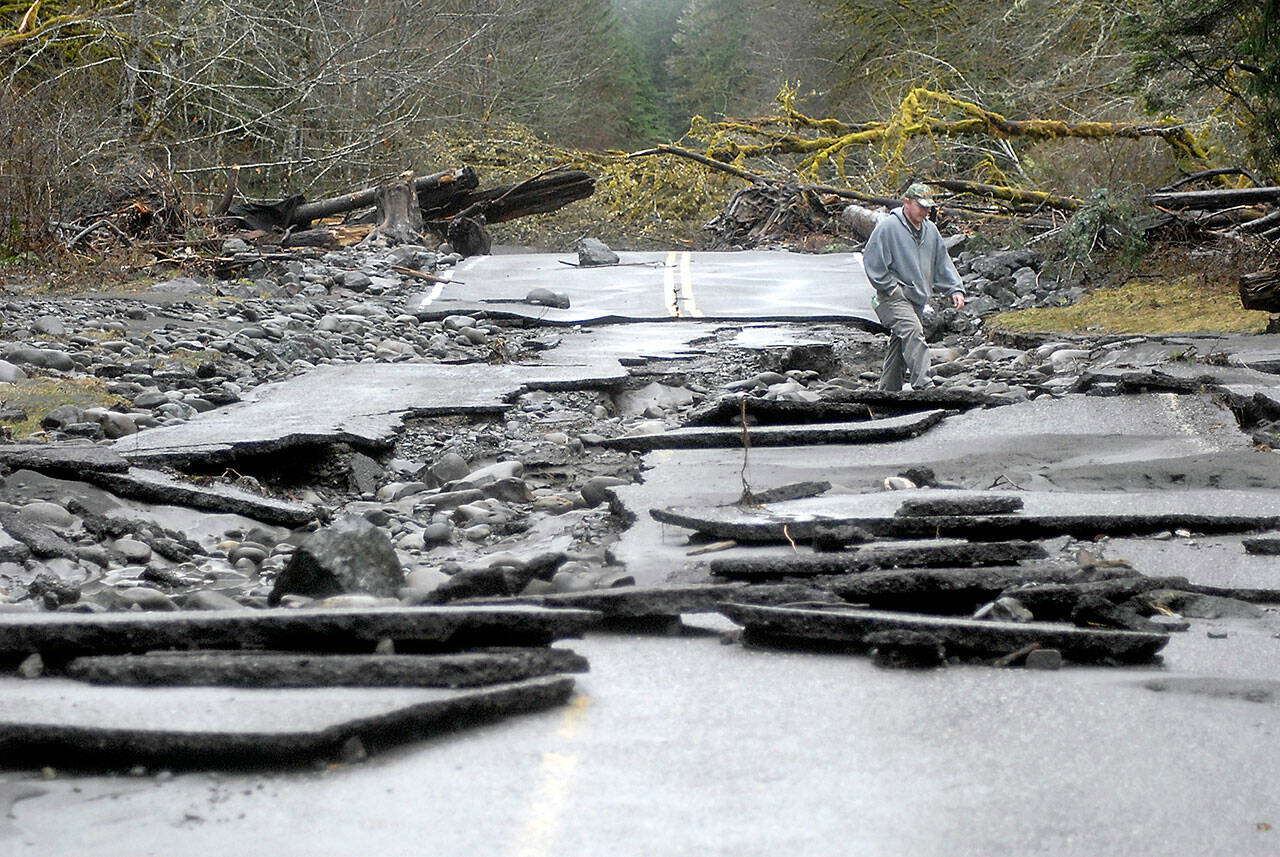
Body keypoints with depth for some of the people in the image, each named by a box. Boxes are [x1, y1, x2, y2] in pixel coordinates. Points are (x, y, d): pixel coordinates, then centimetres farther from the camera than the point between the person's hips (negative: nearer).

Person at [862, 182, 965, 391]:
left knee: (899, 346, 10)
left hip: (917, 300, 8)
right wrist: (890, 286, -12)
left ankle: (887, 391, 19)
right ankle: (923, 385, -35)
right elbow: (872, 260, -9)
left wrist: (956, 289, 9)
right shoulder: (888, 227, -8)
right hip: (894, 297, -8)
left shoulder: (930, 230, 14)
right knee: (913, 332, -26)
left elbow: (943, 262, 20)